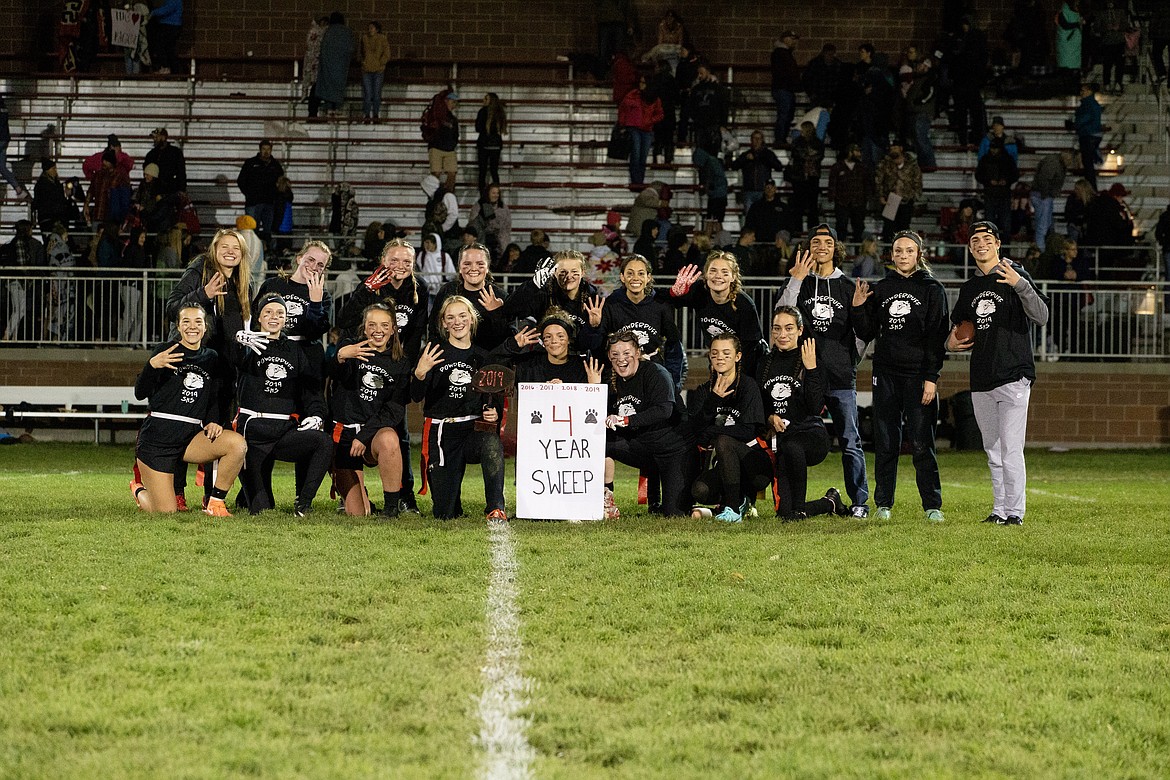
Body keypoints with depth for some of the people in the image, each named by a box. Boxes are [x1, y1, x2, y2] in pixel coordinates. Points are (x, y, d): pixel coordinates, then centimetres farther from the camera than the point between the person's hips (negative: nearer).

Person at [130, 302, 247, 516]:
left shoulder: (211, 358, 10)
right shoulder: (167, 350, -4)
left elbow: (216, 400, 19)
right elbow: (140, 394, -12)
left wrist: (214, 422, -2)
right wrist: (152, 365, -30)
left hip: (190, 436, 4)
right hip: (157, 436, -4)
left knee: (237, 443, -25)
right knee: (166, 513, -9)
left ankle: (215, 504, -8)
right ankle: (140, 490, 28)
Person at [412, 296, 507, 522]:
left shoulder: (483, 357, 10)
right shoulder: (435, 352, 1)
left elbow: (496, 400, 18)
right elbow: (416, 397, -7)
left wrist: (495, 414, -6)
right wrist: (420, 373, -27)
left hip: (474, 427, 1)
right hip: (441, 430, -1)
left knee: (492, 444, -39)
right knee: (444, 515, -4)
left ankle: (495, 508, -29)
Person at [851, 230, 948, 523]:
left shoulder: (932, 289, 2)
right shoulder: (880, 289, 12)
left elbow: (937, 336, -3)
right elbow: (867, 334, 14)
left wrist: (931, 378, -11)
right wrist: (858, 309, -3)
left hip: (919, 375, -3)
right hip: (886, 375, 3)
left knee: (921, 443, -6)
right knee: (885, 443, 4)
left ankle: (933, 506, -2)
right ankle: (883, 504, 10)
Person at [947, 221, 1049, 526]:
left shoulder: (1015, 276, -3)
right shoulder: (969, 287, 16)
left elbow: (1041, 317, -15)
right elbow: (958, 327, 28)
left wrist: (1020, 285, -30)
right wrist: (951, 342, 4)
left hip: (1014, 377, -7)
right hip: (981, 381, 7)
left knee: (1010, 449, -11)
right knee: (993, 451, 11)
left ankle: (1015, 512, -9)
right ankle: (1000, 510, 17)